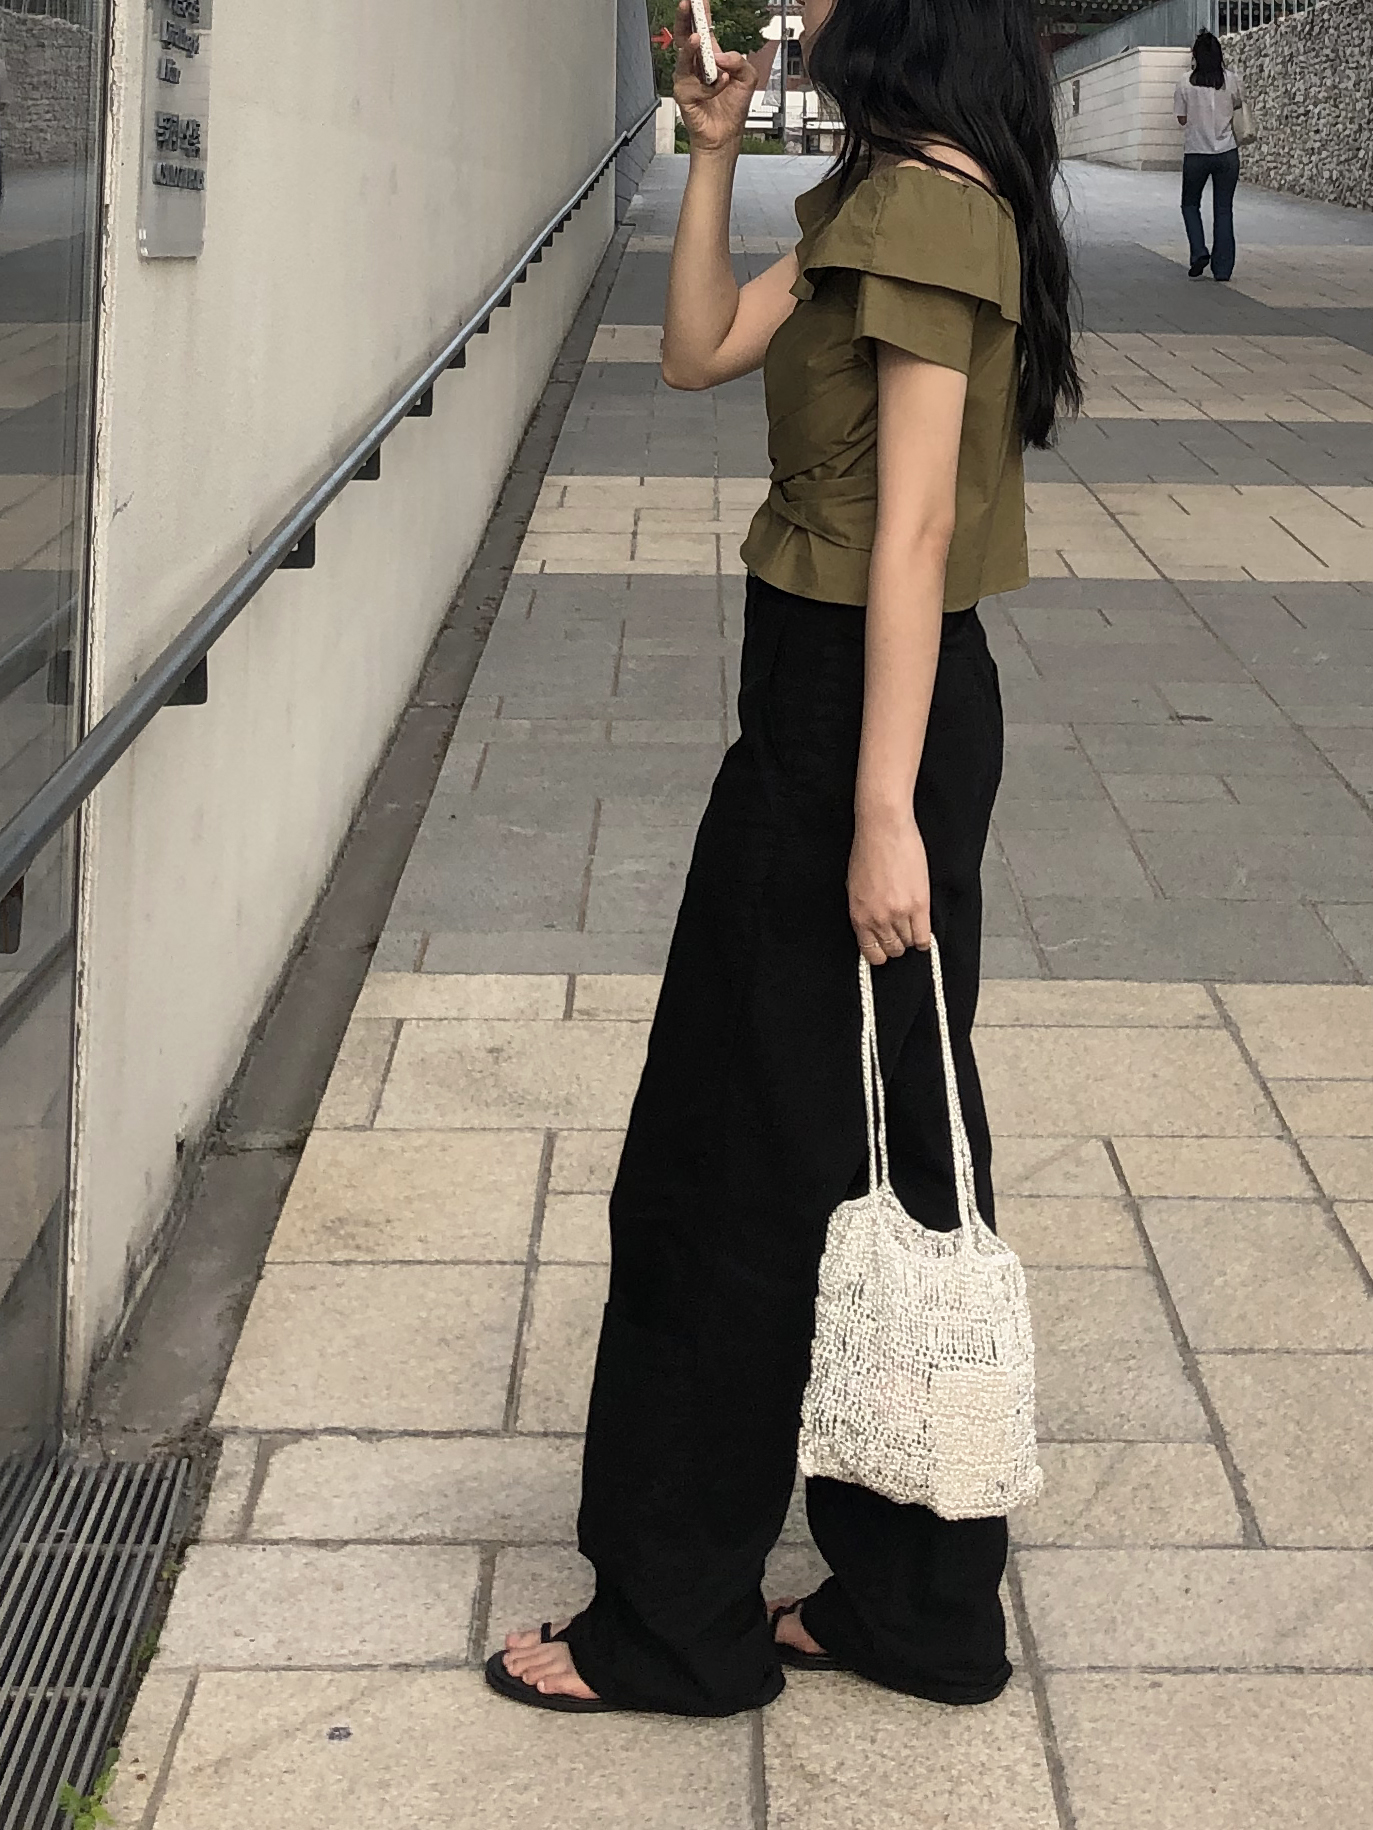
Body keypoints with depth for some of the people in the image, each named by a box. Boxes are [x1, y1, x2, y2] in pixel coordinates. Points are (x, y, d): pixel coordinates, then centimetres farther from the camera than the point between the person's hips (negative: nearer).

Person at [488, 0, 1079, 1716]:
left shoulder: (931, 207, -18)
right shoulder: (875, 200, 13)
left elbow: (914, 526, -23)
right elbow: (700, 350, 14)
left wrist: (884, 816, -25)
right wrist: (712, 157, 5)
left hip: (864, 715, -10)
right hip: (837, 694, 10)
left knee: (744, 1161, 2)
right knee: (886, 1156, 15)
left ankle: (677, 1619, 18)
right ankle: (915, 1600, 27)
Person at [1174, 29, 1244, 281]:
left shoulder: (1186, 86, -8)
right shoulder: (1231, 80, -4)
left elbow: (1182, 119, 1)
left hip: (1196, 154, -1)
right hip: (1227, 153, 1)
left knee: (1190, 204, 18)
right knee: (1223, 210, 8)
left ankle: (1199, 251, -1)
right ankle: (1222, 268, 7)